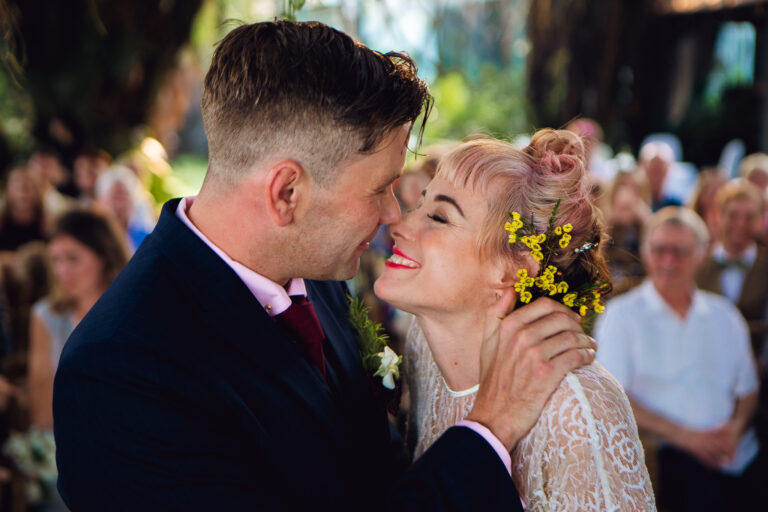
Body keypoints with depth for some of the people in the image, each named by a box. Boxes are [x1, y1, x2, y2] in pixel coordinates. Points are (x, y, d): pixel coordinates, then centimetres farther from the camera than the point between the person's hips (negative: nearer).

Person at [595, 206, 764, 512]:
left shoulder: (725, 316, 17)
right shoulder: (621, 315, 3)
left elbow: (747, 389, 20)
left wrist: (736, 426, -2)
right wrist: (685, 435, -11)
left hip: (741, 458, 5)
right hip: (670, 460, -5)